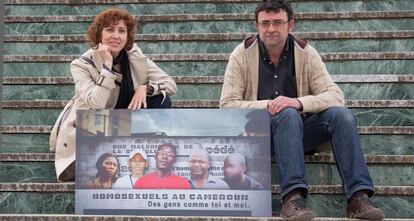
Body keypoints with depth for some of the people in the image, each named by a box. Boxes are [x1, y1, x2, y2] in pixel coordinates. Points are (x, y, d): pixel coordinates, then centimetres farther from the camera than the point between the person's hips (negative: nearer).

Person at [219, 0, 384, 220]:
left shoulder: (306, 53, 0)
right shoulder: (242, 55, -4)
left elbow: (335, 95, -8)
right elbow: (227, 104, -9)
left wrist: (299, 102, -27)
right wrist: (268, 105, -23)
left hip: (298, 130, 3)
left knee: (341, 114, -22)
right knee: (288, 115, -33)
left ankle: (358, 197, -27)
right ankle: (292, 198, -40)